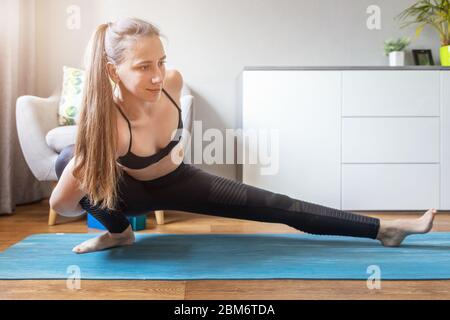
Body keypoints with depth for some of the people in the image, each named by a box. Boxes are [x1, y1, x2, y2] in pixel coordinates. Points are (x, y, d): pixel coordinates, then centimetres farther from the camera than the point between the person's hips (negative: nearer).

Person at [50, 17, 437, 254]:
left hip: (178, 180, 3)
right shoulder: (106, 126, -39)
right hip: (131, 191, -2)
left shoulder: (172, 82, -26)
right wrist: (104, 208, -9)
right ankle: (119, 230, -5)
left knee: (277, 206, -9)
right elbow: (61, 204, -28)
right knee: (68, 160, -31)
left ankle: (383, 228, -1)